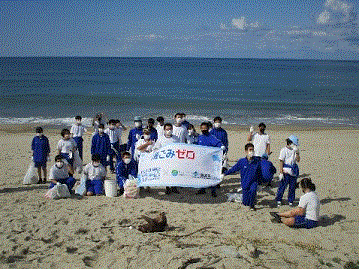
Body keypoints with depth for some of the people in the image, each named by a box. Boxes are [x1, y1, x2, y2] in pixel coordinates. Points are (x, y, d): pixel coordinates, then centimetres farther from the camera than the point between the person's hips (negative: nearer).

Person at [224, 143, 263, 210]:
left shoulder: (257, 161, -8)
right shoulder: (241, 161, -9)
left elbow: (259, 173, 5)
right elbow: (233, 169, 4)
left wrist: (260, 183, 12)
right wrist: (225, 173, 3)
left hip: (254, 181, 0)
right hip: (245, 183, 1)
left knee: (253, 190, -35)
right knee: (245, 203, 1)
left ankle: (252, 205, -8)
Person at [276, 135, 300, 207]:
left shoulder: (295, 150, 9)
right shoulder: (284, 150, -6)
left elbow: (298, 160, 5)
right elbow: (281, 162, -8)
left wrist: (297, 152, -8)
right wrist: (281, 172, -12)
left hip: (294, 172, 5)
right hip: (286, 172, -5)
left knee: (292, 187, 8)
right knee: (282, 186, -3)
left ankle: (290, 201, 19)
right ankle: (278, 200, 11)